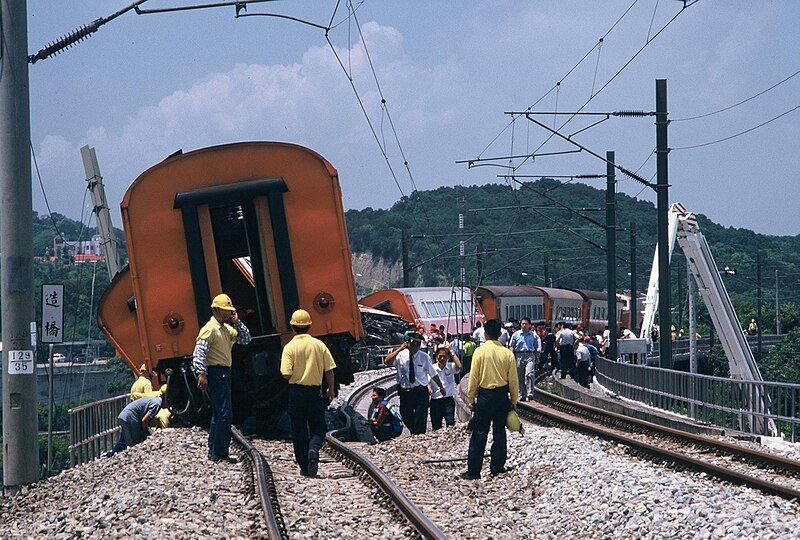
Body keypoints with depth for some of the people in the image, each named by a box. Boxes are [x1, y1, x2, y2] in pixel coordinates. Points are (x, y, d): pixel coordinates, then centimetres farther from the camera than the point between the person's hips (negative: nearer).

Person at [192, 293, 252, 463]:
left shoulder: (226, 328, 16)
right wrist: (201, 374, -30)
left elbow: (245, 339, 15)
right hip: (216, 372, -11)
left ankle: (213, 451, 22)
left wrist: (237, 322, 4)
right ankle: (220, 453, -13)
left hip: (223, 373, 11)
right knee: (224, 414, -13)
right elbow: (199, 352, -21)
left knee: (218, 413, 15)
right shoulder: (210, 328, -12)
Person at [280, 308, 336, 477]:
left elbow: (286, 374, -15)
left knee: (299, 430, 7)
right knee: (318, 428, 10)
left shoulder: (290, 347, -9)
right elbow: (329, 370, 0)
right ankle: (314, 449, -20)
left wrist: (296, 373, 9)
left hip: (296, 392, -1)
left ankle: (305, 467, 7)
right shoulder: (319, 345, -2)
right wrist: (331, 389, 15)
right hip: (315, 392, 1)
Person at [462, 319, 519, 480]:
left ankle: (473, 471, 3)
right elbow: (513, 380, 1)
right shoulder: (508, 353, -4)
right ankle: (497, 468, 15)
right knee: (499, 432, 11)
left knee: (479, 433, 1)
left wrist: (470, 399, 2)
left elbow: (474, 378, -7)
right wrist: (514, 400, 12)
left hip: (484, 395, -2)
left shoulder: (480, 352, -10)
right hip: (502, 396, 2)